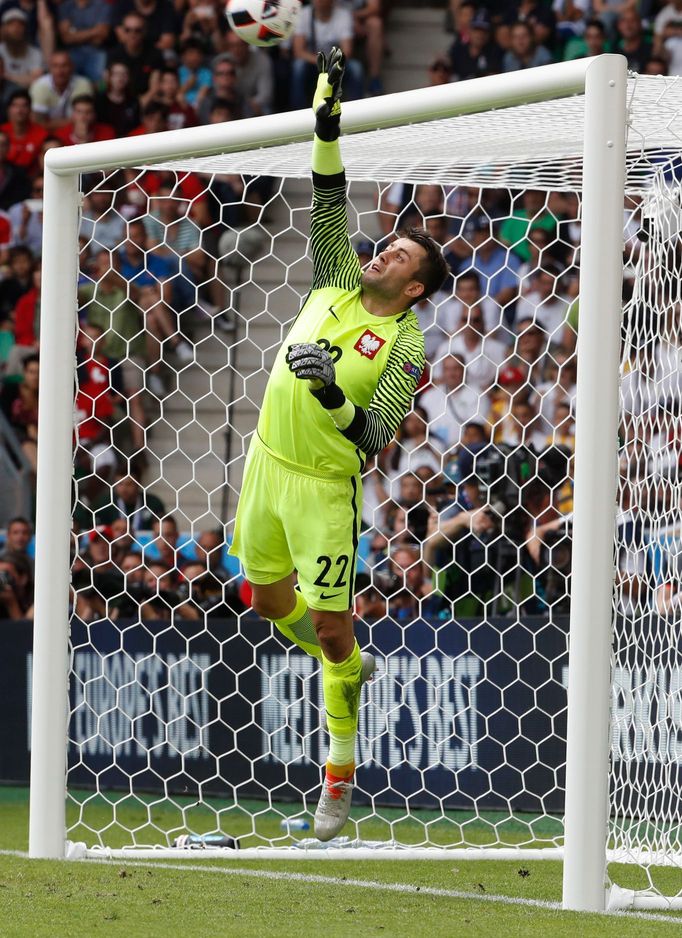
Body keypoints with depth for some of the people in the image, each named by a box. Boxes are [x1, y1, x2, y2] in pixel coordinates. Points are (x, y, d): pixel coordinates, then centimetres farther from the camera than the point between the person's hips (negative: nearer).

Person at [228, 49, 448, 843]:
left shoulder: (407, 345, -11)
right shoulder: (339, 284, 4)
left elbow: (376, 436, -18)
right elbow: (328, 200, 1)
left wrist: (335, 395, -36)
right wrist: (327, 112, -9)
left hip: (326, 486, -6)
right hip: (268, 464, 6)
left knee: (331, 628, -6)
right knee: (268, 597, 19)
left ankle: (341, 773, 7)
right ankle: (349, 667, 46)